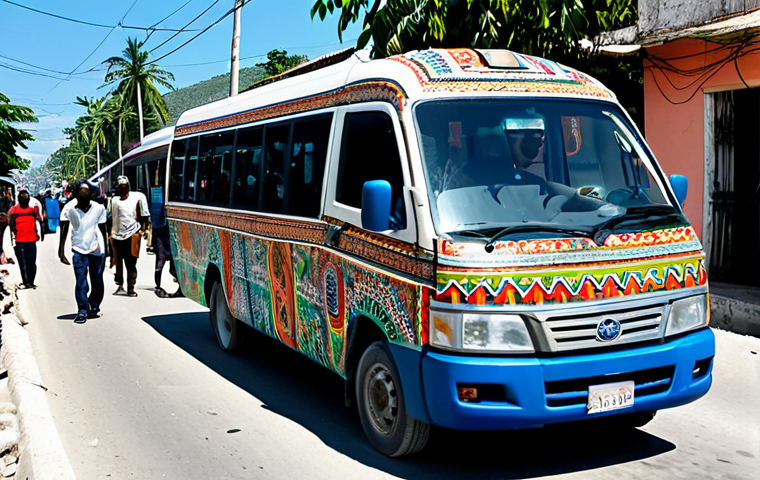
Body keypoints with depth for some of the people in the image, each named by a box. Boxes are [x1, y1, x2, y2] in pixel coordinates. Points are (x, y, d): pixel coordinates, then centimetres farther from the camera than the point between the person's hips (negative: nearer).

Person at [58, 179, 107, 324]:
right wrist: (61, 253, -9)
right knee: (81, 283, -8)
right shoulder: (69, 209, -9)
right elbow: (64, 232, -6)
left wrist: (106, 250, 10)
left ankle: (94, 307, 29)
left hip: (96, 249, 2)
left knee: (97, 282, 9)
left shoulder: (98, 208, -3)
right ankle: (82, 312, 2)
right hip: (79, 250, -2)